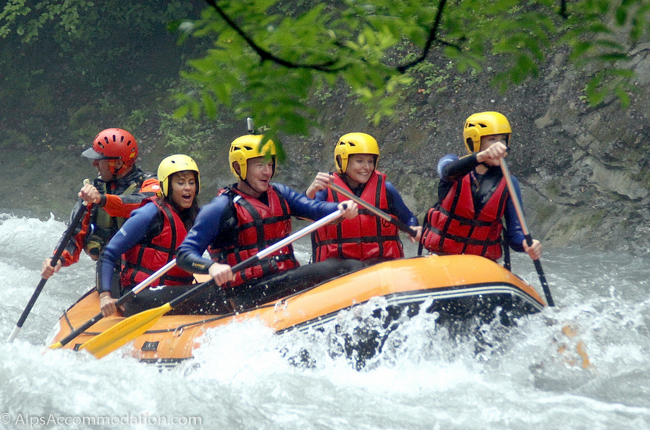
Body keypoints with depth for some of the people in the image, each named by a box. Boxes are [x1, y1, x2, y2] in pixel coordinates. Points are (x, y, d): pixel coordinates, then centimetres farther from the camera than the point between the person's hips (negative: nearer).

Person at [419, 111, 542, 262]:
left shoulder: (508, 183, 4)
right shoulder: (451, 161, 0)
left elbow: (514, 234, -1)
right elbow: (449, 171, -26)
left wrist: (527, 245, -25)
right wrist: (482, 156, -45)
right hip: (442, 259, -2)